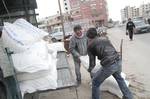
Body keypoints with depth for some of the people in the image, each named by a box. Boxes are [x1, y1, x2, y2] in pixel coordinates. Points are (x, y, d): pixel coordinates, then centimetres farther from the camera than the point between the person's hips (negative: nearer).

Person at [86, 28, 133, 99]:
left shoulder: (90, 45, 6)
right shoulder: (104, 38, 21)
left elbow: (92, 63, 9)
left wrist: (89, 69, 30)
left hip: (109, 65, -7)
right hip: (118, 61, 7)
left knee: (95, 83, 16)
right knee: (119, 78, 36)